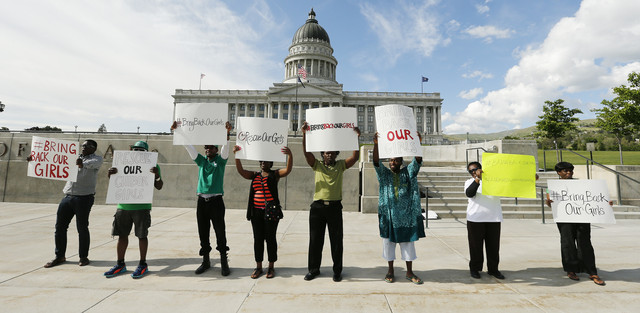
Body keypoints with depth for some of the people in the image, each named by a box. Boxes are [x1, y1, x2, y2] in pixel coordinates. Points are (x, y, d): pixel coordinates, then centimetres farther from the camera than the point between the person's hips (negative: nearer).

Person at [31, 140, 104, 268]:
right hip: (68, 196, 6)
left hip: (84, 198, -6)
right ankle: (60, 256, 22)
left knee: (82, 228, -1)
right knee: (60, 227, 9)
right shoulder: (74, 157, 19)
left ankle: (83, 257, 12)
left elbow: (92, 163, -23)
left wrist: (82, 163, -45)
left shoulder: (97, 159, 0)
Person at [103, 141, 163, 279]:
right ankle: (120, 264, 25)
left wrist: (157, 175, -23)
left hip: (142, 207, -4)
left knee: (142, 235, 2)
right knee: (122, 235, 11)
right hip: (123, 206, 4)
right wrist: (111, 174, -8)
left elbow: (159, 187, -3)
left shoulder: (153, 165, 1)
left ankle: (143, 265, 14)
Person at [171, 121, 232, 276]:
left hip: (216, 201, -4)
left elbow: (225, 146, -12)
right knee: (203, 233, 10)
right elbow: (188, 146, 8)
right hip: (202, 201, 4)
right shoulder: (201, 161, 13)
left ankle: (224, 262, 6)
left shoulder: (220, 160, 4)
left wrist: (227, 132, -28)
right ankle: (205, 260, 23)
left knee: (220, 232, -3)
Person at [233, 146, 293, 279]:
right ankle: (258, 267, 22)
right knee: (258, 239, 10)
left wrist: (290, 155, -30)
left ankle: (271, 267, 18)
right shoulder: (254, 175, 11)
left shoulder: (275, 174, 1)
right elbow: (241, 171, -2)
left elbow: (288, 169, -14)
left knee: (270, 238, 4)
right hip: (256, 212, 4)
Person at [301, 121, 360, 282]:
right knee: (315, 240, 9)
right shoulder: (317, 165, 7)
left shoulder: (340, 166, 8)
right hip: (317, 206, 0)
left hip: (335, 207, 0)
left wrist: (357, 138, -15)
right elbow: (306, 152, -7)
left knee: (336, 240, 6)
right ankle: (313, 269, 24)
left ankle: (337, 271, 21)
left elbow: (355, 157, -5)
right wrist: (304, 134, -19)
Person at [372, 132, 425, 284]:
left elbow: (418, 160, -8)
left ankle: (409, 272, 21)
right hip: (389, 213, 0)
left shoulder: (408, 172, 5)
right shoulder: (384, 173, 4)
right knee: (388, 240, 6)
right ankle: (390, 271, 21)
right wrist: (375, 144, -28)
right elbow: (376, 161, -12)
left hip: (406, 213, 1)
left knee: (408, 241, 7)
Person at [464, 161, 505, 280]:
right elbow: (469, 193, -13)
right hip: (475, 218, -2)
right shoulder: (470, 182, 7)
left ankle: (493, 269, 21)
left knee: (494, 244, 7)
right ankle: (475, 268, 16)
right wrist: (477, 179, -20)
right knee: (476, 244, 3)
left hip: (494, 218, 2)